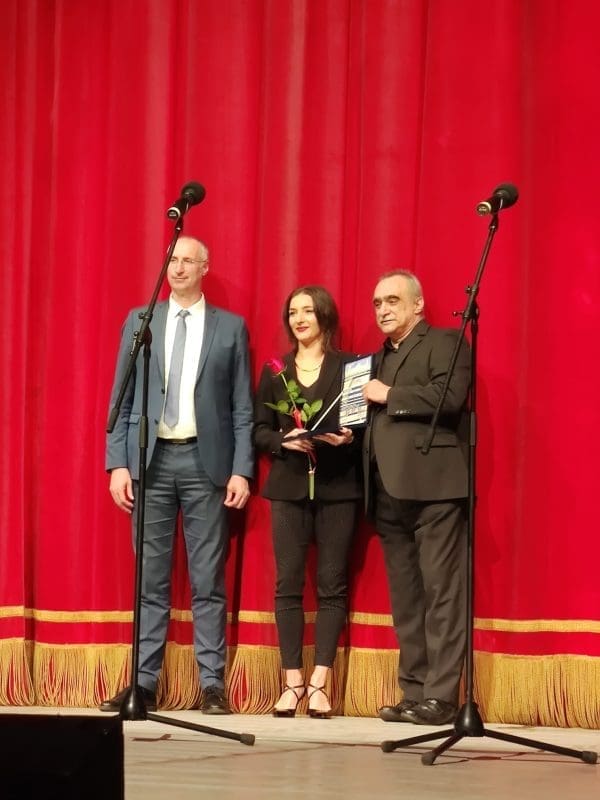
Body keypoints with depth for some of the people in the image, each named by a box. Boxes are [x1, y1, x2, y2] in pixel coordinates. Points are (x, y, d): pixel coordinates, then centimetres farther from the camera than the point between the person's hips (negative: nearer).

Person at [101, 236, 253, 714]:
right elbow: (122, 399, 8)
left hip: (206, 460, -1)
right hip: (151, 458, 1)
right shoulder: (139, 321, 9)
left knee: (208, 580, 0)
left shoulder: (230, 328, 6)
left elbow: (242, 407, 3)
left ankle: (213, 684, 3)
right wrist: (118, 462, -1)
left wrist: (241, 470, -5)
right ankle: (144, 682, 6)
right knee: (151, 580, 3)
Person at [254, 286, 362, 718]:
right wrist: (285, 441, -10)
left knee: (332, 584, -2)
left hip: (338, 486, -2)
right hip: (289, 486, 2)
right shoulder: (274, 371, 11)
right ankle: (292, 681, 3)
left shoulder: (349, 366, 4)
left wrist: (348, 438, -19)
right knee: (288, 583, -1)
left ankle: (319, 682, 0)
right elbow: (260, 430, 9)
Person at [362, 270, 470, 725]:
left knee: (441, 593, -8)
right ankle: (414, 693, 9)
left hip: (432, 484, -8)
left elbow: (450, 396, -14)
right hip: (388, 491, 8)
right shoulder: (379, 358, 26)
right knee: (405, 599, 7)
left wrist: (390, 396, -7)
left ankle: (441, 696, -10)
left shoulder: (443, 343, 2)